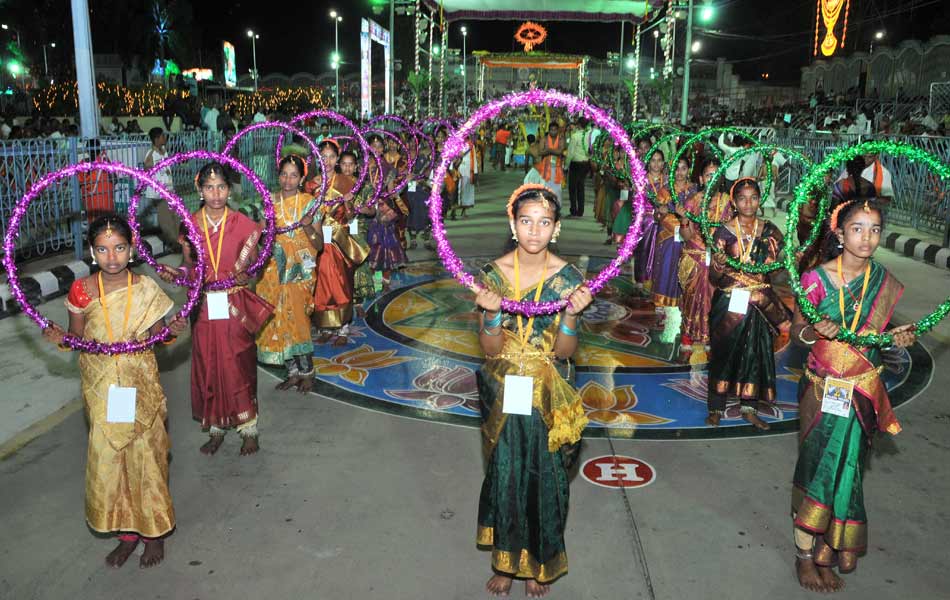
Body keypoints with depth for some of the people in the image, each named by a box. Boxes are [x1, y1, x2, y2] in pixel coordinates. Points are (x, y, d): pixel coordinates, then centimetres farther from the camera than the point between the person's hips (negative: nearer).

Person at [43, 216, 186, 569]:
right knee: (108, 457, 7)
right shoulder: (81, 291, -6)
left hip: (140, 387, -1)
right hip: (102, 389, 1)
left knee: (145, 456, 6)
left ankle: (154, 532, 25)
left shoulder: (147, 290, -6)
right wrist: (60, 339, -17)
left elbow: (157, 338, 2)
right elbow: (77, 338, 4)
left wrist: (173, 331, -19)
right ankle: (128, 531, 26)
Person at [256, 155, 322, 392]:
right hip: (274, 270, 3)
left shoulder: (309, 202, -4)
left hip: (299, 270, -3)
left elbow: (319, 245, -6)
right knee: (280, 321, 6)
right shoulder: (270, 202, 3)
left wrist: (308, 227, -23)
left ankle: (306, 372, 14)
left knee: (296, 320, -5)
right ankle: (293, 371, 21)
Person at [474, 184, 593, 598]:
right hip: (503, 391, 0)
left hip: (548, 393, 0)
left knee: (545, 476, 11)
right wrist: (492, 313, -27)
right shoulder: (493, 274, -8)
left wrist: (571, 314, -25)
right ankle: (504, 560, 33)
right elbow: (490, 349, -8)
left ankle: (538, 563, 35)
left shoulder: (569, 278, -9)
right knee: (504, 474, 10)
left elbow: (564, 352, -8)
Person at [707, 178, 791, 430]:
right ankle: (717, 407, 18)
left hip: (760, 303, 3)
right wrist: (719, 264, -28)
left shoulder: (769, 230, 3)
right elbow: (715, 278, -7)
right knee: (724, 352, 4)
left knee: (756, 353, 8)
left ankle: (749, 408, 22)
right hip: (729, 303, -2)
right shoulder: (724, 232, -5)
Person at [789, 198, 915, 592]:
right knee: (818, 467, 2)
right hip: (822, 390, -3)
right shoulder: (817, 278, -10)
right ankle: (805, 556, 17)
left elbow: (879, 334, 12)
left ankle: (830, 548, 29)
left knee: (848, 468, 10)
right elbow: (797, 332, -5)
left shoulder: (884, 283, 2)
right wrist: (815, 331, -26)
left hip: (864, 392, 4)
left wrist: (897, 338, -9)